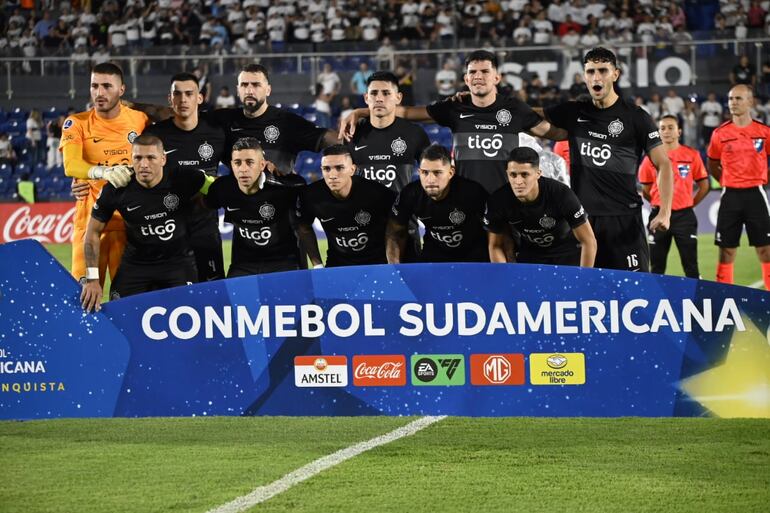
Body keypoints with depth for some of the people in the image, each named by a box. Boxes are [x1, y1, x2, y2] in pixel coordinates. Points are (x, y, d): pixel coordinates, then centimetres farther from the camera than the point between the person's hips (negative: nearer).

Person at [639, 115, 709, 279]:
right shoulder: (651, 158, 3)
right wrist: (659, 204, 10)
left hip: (684, 215, -2)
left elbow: (704, 186, 7)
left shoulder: (692, 155, 0)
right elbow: (645, 190, 13)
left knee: (691, 265, -3)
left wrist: (690, 204, 4)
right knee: (656, 265, 6)